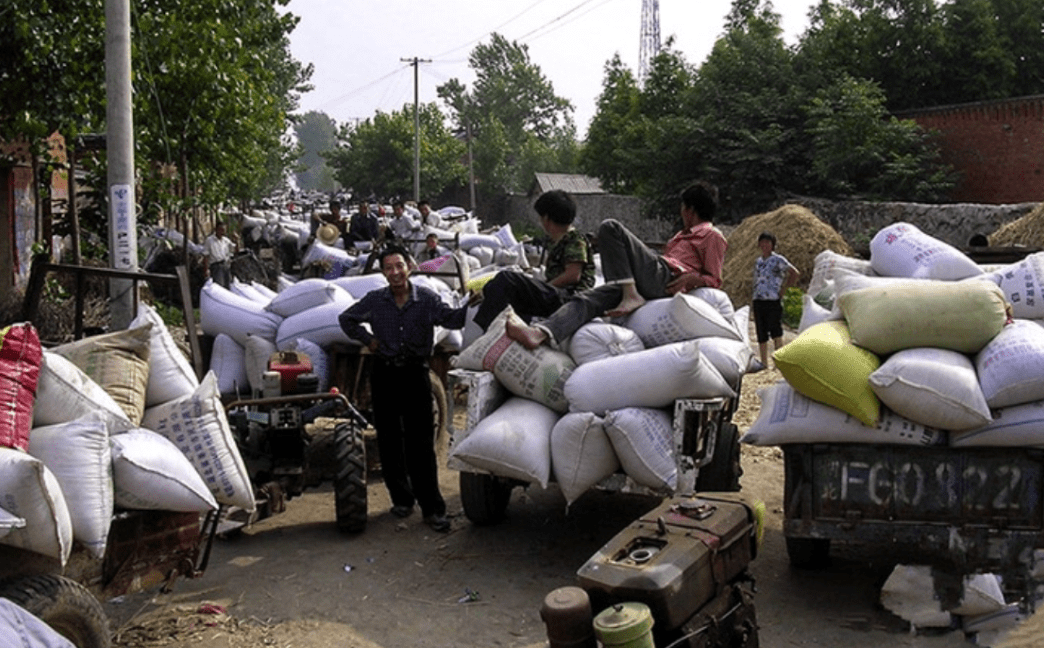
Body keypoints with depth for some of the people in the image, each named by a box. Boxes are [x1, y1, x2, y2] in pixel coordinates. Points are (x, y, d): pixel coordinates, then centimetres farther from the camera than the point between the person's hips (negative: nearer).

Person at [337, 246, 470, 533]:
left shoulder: (426, 298, -4)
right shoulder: (374, 300, 2)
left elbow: (451, 318, -19)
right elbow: (346, 319, 17)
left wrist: (471, 305, -37)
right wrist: (367, 339, 5)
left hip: (415, 372, -2)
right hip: (384, 373, 2)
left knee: (421, 441, -5)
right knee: (389, 439, 8)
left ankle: (432, 507, -2)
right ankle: (401, 498, 22)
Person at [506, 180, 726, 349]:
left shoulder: (713, 236, 13)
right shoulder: (684, 234, 40)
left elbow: (714, 280, 5)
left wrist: (692, 278, -14)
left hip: (666, 278, -8)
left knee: (610, 228, -20)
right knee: (585, 299, -15)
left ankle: (631, 296, -26)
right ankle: (541, 334, -37)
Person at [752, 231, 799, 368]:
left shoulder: (778, 260, 0)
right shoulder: (757, 261, 17)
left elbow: (795, 273, -2)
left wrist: (784, 288, -5)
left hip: (773, 301, -6)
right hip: (758, 301, 6)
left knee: (776, 332, -12)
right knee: (761, 335, 7)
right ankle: (764, 364, 14)